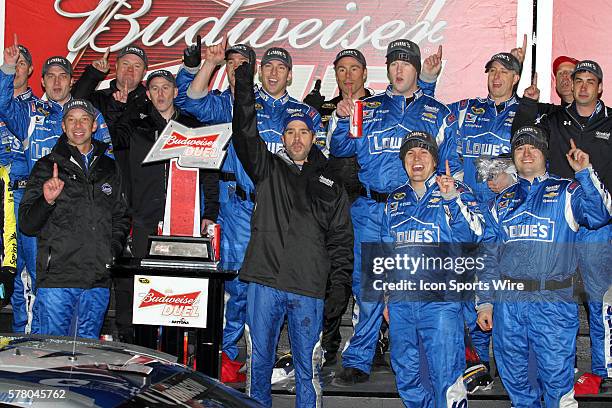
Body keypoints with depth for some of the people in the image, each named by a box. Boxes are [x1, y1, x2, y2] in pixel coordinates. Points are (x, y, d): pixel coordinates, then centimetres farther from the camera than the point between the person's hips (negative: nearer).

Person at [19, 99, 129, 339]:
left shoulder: (109, 169, 15)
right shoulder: (47, 167, 4)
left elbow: (120, 218, 25)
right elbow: (27, 225, 0)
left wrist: (113, 250, 8)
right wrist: (47, 200, -18)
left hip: (98, 282, 3)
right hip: (56, 277, -3)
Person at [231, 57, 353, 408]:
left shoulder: (329, 184, 14)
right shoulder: (267, 168, 13)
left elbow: (340, 237, 11)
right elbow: (245, 134, -1)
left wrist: (340, 284, 3)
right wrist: (245, 87, -12)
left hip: (308, 287, 0)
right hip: (265, 280, 0)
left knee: (308, 365, 3)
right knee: (258, 361, 6)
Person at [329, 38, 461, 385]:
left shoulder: (438, 114, 12)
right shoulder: (368, 108, 16)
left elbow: (451, 165, 11)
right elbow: (342, 148, 8)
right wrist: (342, 119, -9)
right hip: (369, 209, 1)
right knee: (366, 286, -1)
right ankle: (358, 362, 7)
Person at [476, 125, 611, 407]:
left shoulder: (567, 192, 8)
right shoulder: (503, 201, 17)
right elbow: (489, 255, 16)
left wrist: (585, 172, -17)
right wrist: (484, 302, 9)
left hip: (553, 302, -3)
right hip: (506, 302, 3)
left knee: (556, 373, -3)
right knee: (513, 376, 10)